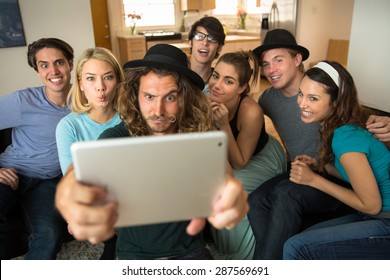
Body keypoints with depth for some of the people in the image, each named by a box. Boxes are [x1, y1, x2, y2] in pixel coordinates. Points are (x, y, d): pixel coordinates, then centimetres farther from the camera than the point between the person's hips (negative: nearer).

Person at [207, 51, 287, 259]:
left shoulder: (250, 112, -36)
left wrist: (224, 126, -38)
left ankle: (236, 253, 5)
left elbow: (239, 163, -26)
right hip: (233, 156, 5)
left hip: (264, 158, -5)